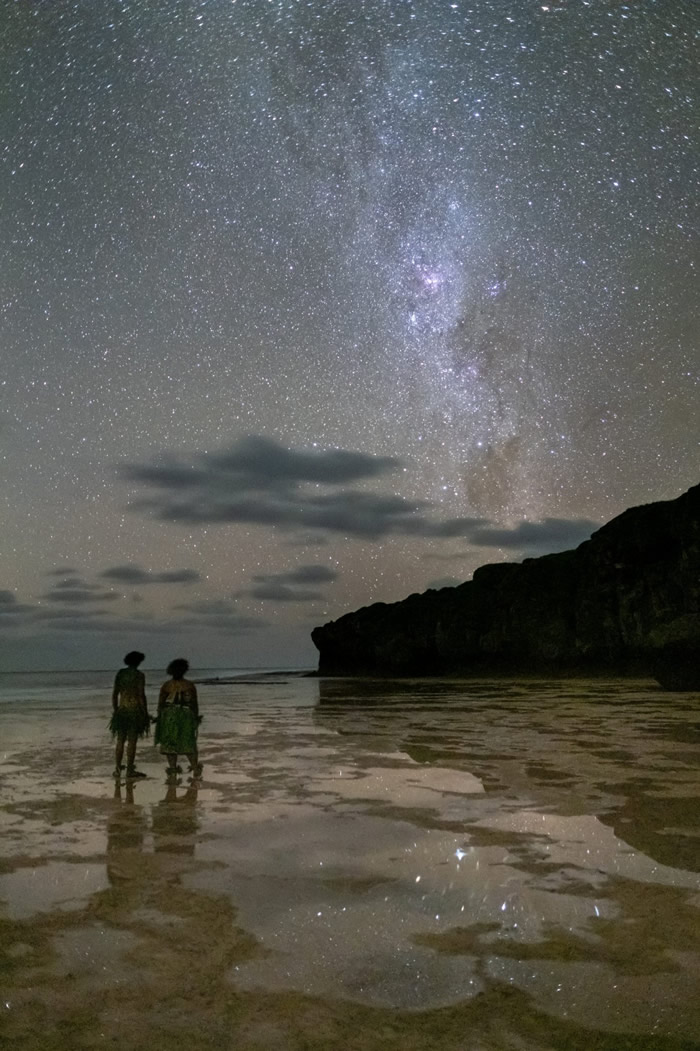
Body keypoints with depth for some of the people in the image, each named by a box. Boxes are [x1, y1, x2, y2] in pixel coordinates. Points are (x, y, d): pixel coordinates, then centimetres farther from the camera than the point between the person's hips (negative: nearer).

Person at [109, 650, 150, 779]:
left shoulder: (120, 673, 5)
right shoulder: (139, 675, -9)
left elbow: (115, 693, 6)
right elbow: (141, 695, -12)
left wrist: (115, 710, 16)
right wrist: (146, 714, -6)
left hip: (121, 710, 5)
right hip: (135, 711, -5)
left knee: (120, 741, 12)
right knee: (132, 741, 0)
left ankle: (118, 769, 14)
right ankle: (130, 770, 4)